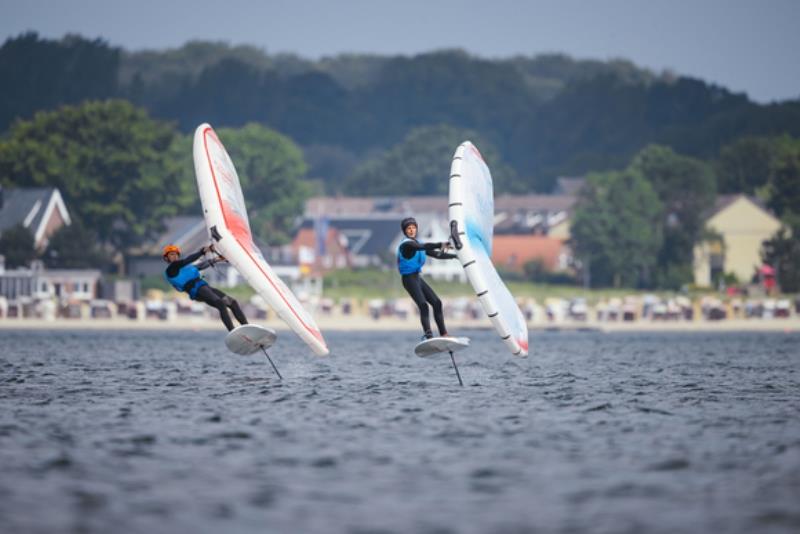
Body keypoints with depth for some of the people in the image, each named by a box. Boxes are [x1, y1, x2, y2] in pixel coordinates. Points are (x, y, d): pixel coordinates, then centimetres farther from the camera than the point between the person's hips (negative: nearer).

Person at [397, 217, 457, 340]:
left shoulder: (418, 245, 16)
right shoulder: (406, 244, -11)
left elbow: (437, 255, 19)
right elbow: (423, 247, -28)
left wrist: (456, 256, 13)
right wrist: (440, 245, -39)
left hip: (418, 278, 9)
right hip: (409, 279, -9)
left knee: (436, 303, 5)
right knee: (423, 305, -23)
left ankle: (443, 334, 8)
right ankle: (428, 335, -33)